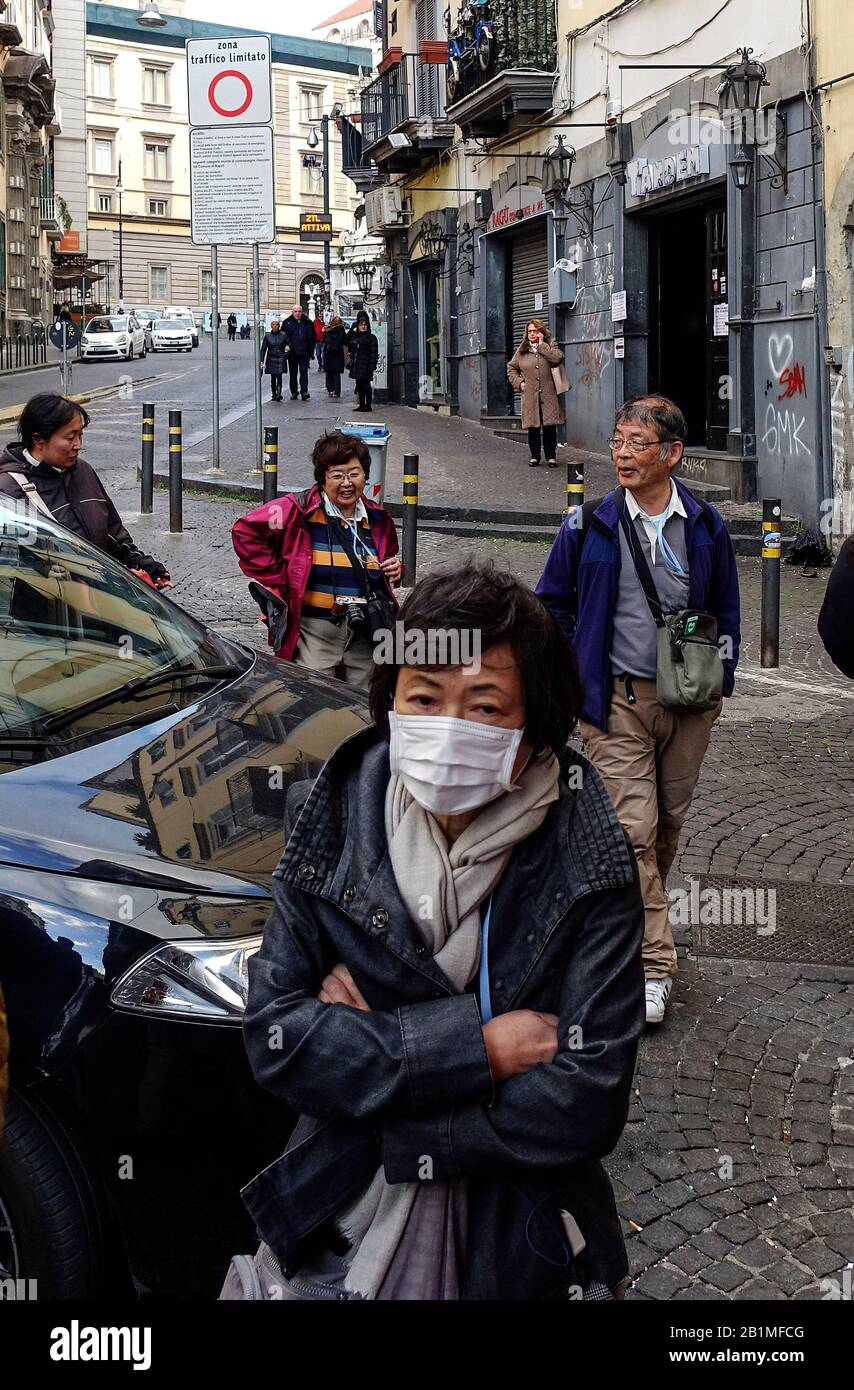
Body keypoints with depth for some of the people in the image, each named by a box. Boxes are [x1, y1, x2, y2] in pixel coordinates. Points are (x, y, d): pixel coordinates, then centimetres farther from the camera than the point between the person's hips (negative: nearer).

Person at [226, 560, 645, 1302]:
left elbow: (584, 1108, -22)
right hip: (338, 1220, 2)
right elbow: (272, 1036, -14)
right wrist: (479, 1046, -22)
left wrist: (368, 1041, -19)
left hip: (520, 1241, -2)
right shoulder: (330, 821, -12)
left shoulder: (588, 865, -18)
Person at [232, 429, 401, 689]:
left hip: (364, 637, 5)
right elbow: (245, 531, -9)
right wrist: (277, 578, -9)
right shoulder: (300, 510, -8)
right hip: (314, 635, -5)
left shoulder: (378, 520, 9)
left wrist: (394, 571, 4)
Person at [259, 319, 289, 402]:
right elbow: (263, 349, 3)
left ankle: (279, 394, -24)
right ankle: (273, 395, 15)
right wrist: (261, 361, -3)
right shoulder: (267, 336, 3)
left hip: (280, 360, -2)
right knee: (273, 378, 6)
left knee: (279, 376, -15)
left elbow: (289, 345, 10)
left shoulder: (283, 335, 2)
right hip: (271, 360, 2)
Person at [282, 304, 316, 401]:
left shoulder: (308, 323, 3)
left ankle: (304, 392, -7)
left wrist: (310, 352, 1)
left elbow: (312, 338, 6)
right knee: (293, 374, 9)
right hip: (292, 353, 1)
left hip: (304, 353, -1)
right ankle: (294, 393, 17)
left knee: (304, 373, -5)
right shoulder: (287, 323, 2)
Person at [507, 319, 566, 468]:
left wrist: (542, 345, -9)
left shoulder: (549, 347, 7)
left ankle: (551, 456, 8)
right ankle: (535, 456, 14)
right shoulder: (522, 350, 12)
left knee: (549, 426, -1)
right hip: (529, 396, 2)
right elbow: (511, 368, 21)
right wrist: (519, 382, 6)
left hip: (548, 395, -2)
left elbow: (558, 358, -14)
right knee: (533, 427, 3)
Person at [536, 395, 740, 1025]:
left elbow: (726, 607, 15)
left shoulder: (706, 526, 2)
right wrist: (573, 676, 3)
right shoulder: (590, 525, -3)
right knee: (633, 828, -9)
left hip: (689, 702, 3)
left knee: (669, 822, 14)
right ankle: (654, 962, -4)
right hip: (618, 701, -3)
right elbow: (552, 603, 9)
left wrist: (721, 676, 7)